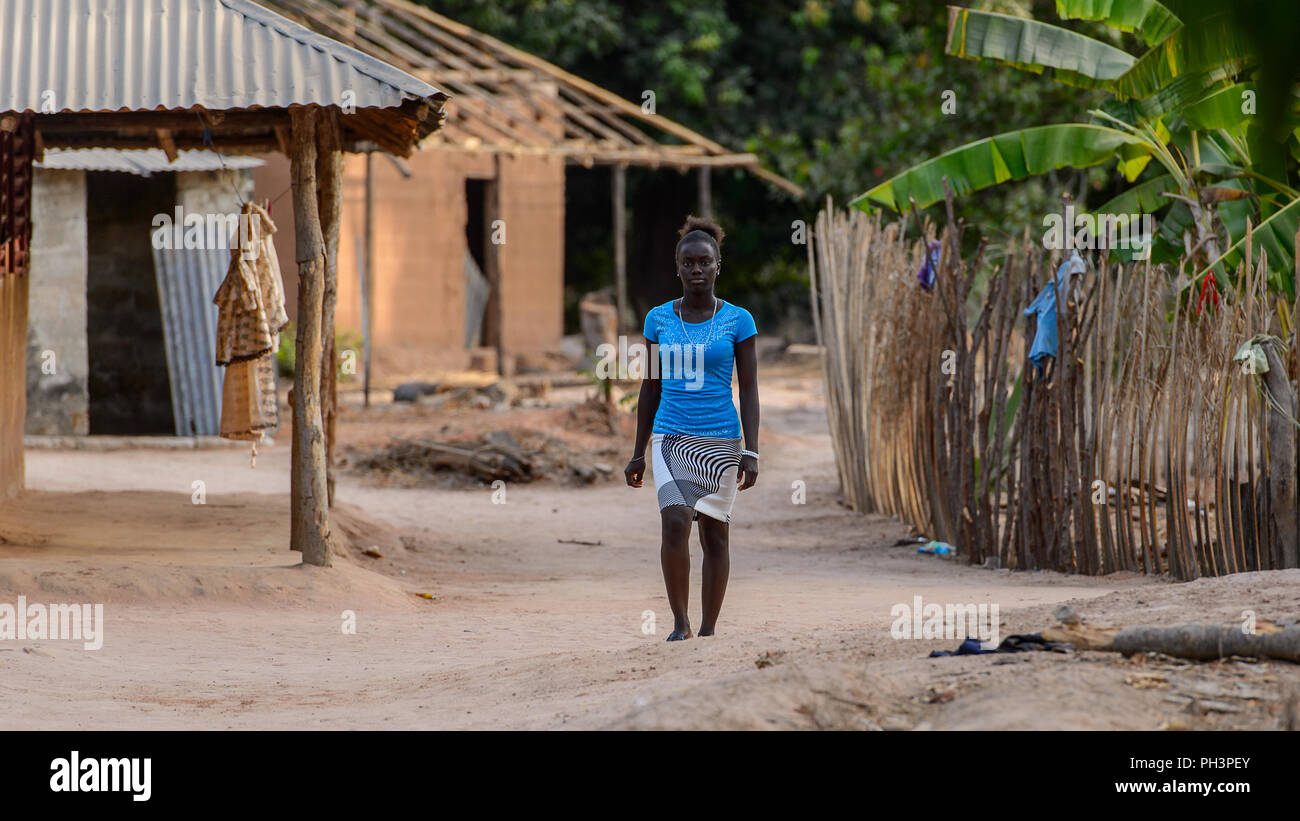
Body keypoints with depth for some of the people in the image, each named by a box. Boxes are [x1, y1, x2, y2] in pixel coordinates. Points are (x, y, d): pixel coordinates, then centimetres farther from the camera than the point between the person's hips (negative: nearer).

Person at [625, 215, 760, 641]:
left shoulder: (738, 320, -1)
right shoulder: (659, 319, 5)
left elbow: (749, 389, -1)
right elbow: (650, 388, 11)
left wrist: (751, 452, -8)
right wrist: (638, 453, 10)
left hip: (719, 441, -1)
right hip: (670, 440, 1)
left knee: (714, 534, 3)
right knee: (674, 522, -18)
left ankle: (708, 630, 13)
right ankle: (679, 622, -8)